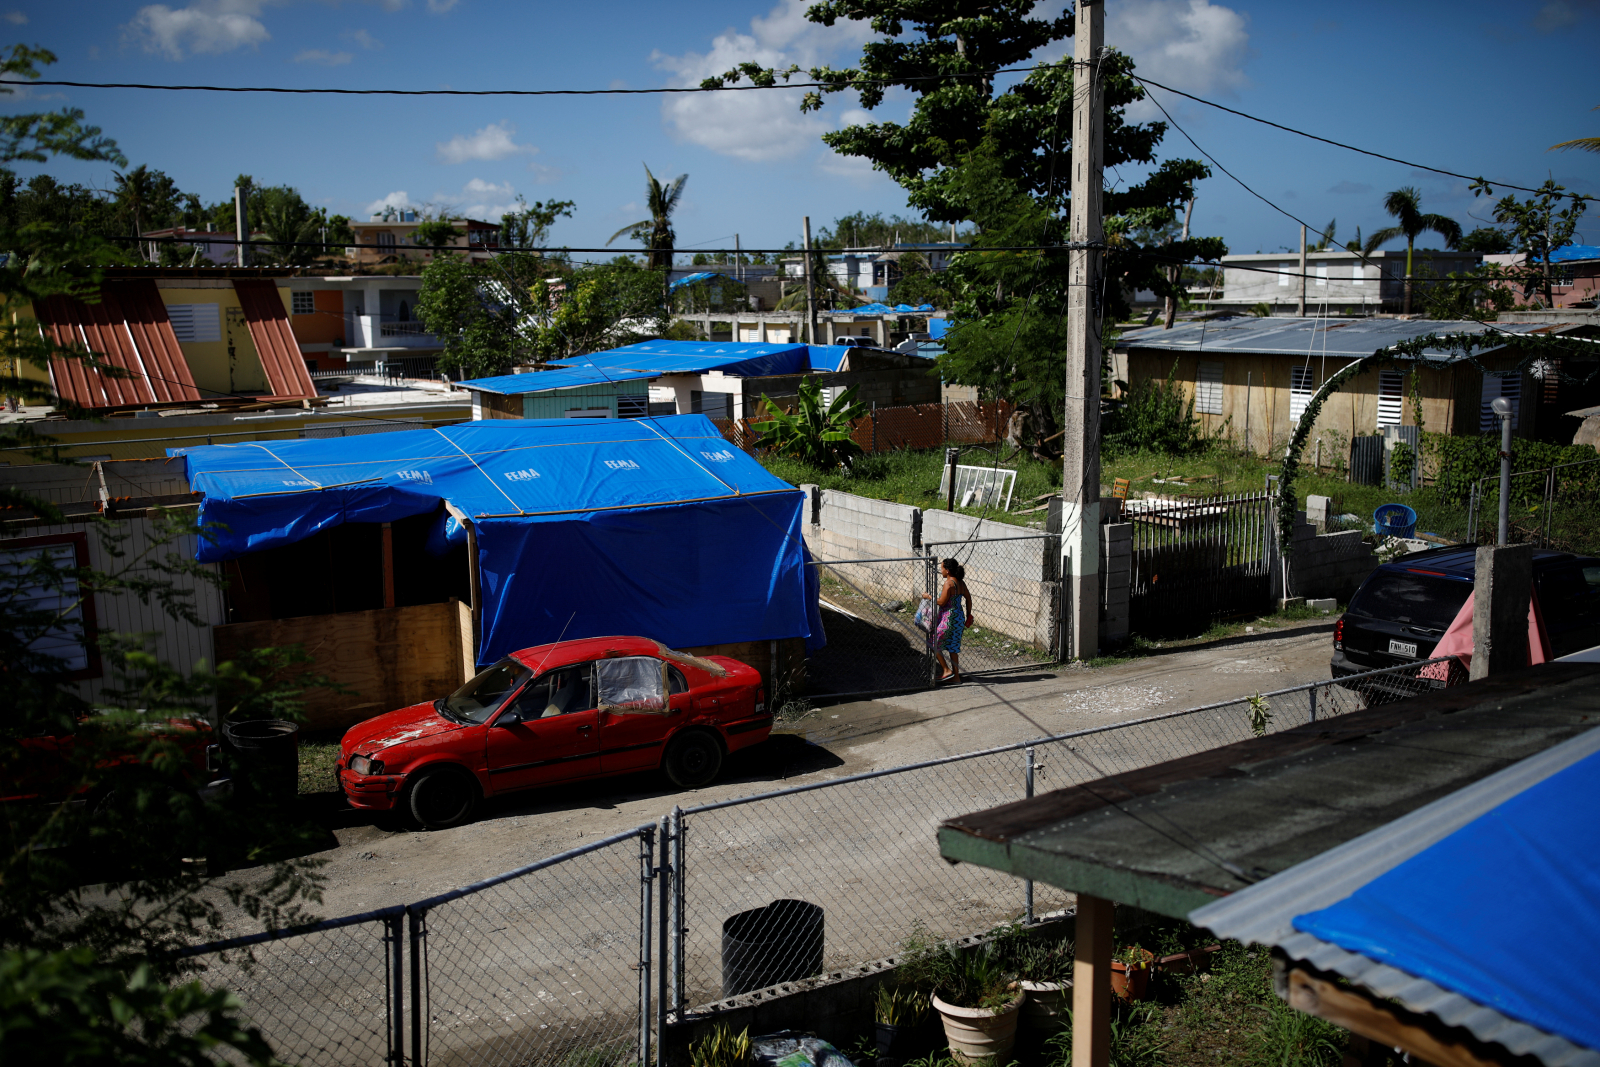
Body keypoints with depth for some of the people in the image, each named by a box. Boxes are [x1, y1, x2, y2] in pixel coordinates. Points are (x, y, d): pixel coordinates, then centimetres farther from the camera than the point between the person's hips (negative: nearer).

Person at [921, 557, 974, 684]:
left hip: (948, 618, -9)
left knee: (934, 643, 4)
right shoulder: (960, 582, 7)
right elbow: (968, 598, 14)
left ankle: (946, 670, 3)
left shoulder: (949, 584, -19)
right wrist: (968, 615, 23)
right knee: (953, 647, 15)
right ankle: (956, 675, 18)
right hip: (959, 617, 9)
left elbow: (941, 602, -19)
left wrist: (929, 597, -5)